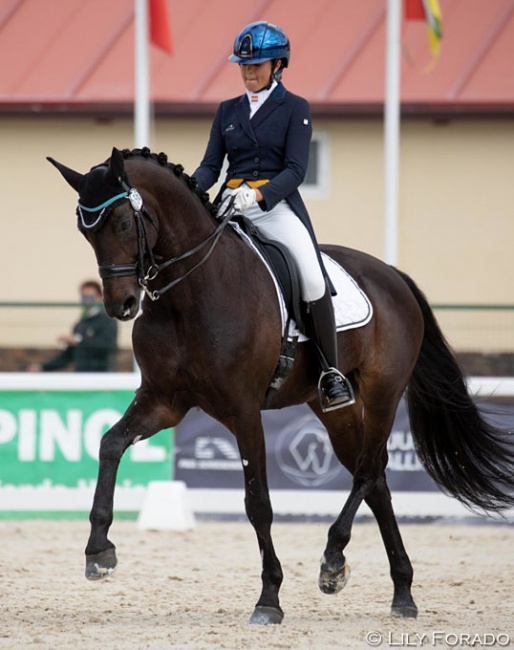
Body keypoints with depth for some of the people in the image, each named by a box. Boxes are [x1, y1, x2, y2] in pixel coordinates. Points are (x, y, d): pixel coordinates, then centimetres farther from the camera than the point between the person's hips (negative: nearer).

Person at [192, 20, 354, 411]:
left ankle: (331, 373, -15)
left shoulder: (295, 109, 3)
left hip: (277, 205, -5)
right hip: (230, 204, 5)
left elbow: (296, 170, -8)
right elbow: (211, 164, 10)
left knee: (313, 278, -24)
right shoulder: (228, 111, 16)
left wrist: (258, 194, -25)